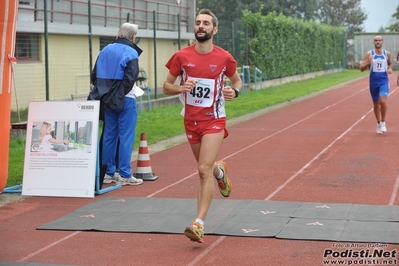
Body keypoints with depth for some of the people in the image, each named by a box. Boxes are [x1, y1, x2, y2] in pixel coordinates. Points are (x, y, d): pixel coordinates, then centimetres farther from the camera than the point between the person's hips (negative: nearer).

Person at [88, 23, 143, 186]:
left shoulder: (105, 50, 10)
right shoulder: (131, 53, -10)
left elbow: (94, 76, 10)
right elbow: (130, 79, -19)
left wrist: (104, 92, 11)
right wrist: (120, 94, -7)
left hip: (107, 101, 6)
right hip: (125, 101, -6)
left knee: (109, 135, 12)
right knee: (126, 137, -1)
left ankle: (109, 173, 18)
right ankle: (124, 175, 2)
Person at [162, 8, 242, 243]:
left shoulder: (224, 58, -7)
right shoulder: (182, 56, -4)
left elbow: (237, 81, 11)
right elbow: (166, 86, 3)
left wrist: (234, 91, -13)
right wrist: (180, 88, -20)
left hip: (214, 120, -3)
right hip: (191, 120, 3)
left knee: (204, 170, -15)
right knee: (207, 168, 17)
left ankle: (199, 224, -16)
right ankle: (220, 171, 56)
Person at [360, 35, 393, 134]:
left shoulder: (387, 53, 2)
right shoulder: (369, 54, -2)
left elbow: (390, 63, 21)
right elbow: (361, 69, -4)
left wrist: (390, 69, -1)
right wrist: (368, 63, -23)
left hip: (384, 81, -1)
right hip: (373, 82, 1)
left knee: (383, 101, -21)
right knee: (376, 104, 11)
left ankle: (383, 122, -2)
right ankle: (378, 123, 29)